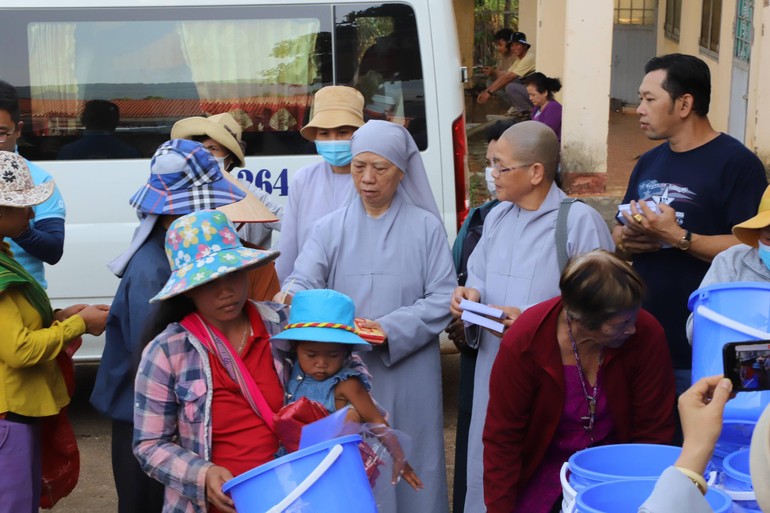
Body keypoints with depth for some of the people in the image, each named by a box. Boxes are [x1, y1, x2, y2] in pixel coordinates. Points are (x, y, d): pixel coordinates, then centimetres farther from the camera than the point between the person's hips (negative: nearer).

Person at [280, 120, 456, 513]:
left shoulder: (426, 227, 2)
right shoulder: (330, 228, 6)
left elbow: (442, 299, -4)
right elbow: (303, 282, -5)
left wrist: (390, 329, -16)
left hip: (409, 376, -1)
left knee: (408, 465, 5)